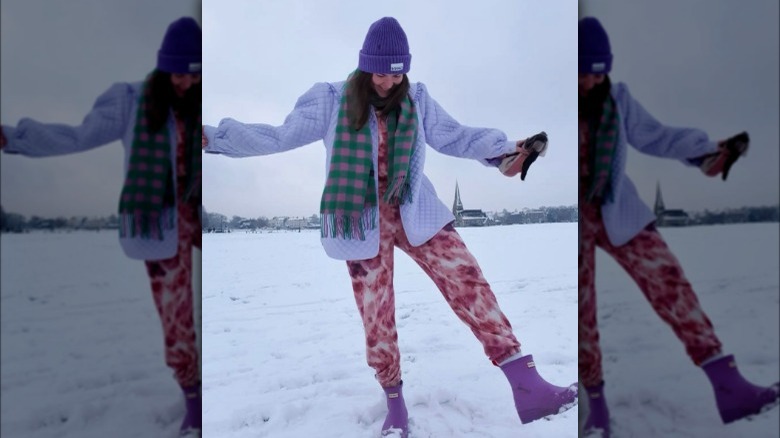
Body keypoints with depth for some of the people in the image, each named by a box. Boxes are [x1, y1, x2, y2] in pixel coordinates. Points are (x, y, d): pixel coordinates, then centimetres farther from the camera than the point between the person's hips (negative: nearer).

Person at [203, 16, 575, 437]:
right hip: (362, 223, -1)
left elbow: (455, 136, 9)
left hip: (415, 214, 2)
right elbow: (277, 136, 3)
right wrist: (213, 136, -5)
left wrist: (503, 149, -5)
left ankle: (527, 386, -6)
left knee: (469, 282, -12)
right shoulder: (331, 101, -1)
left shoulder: (416, 99, 5)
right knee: (376, 315, 4)